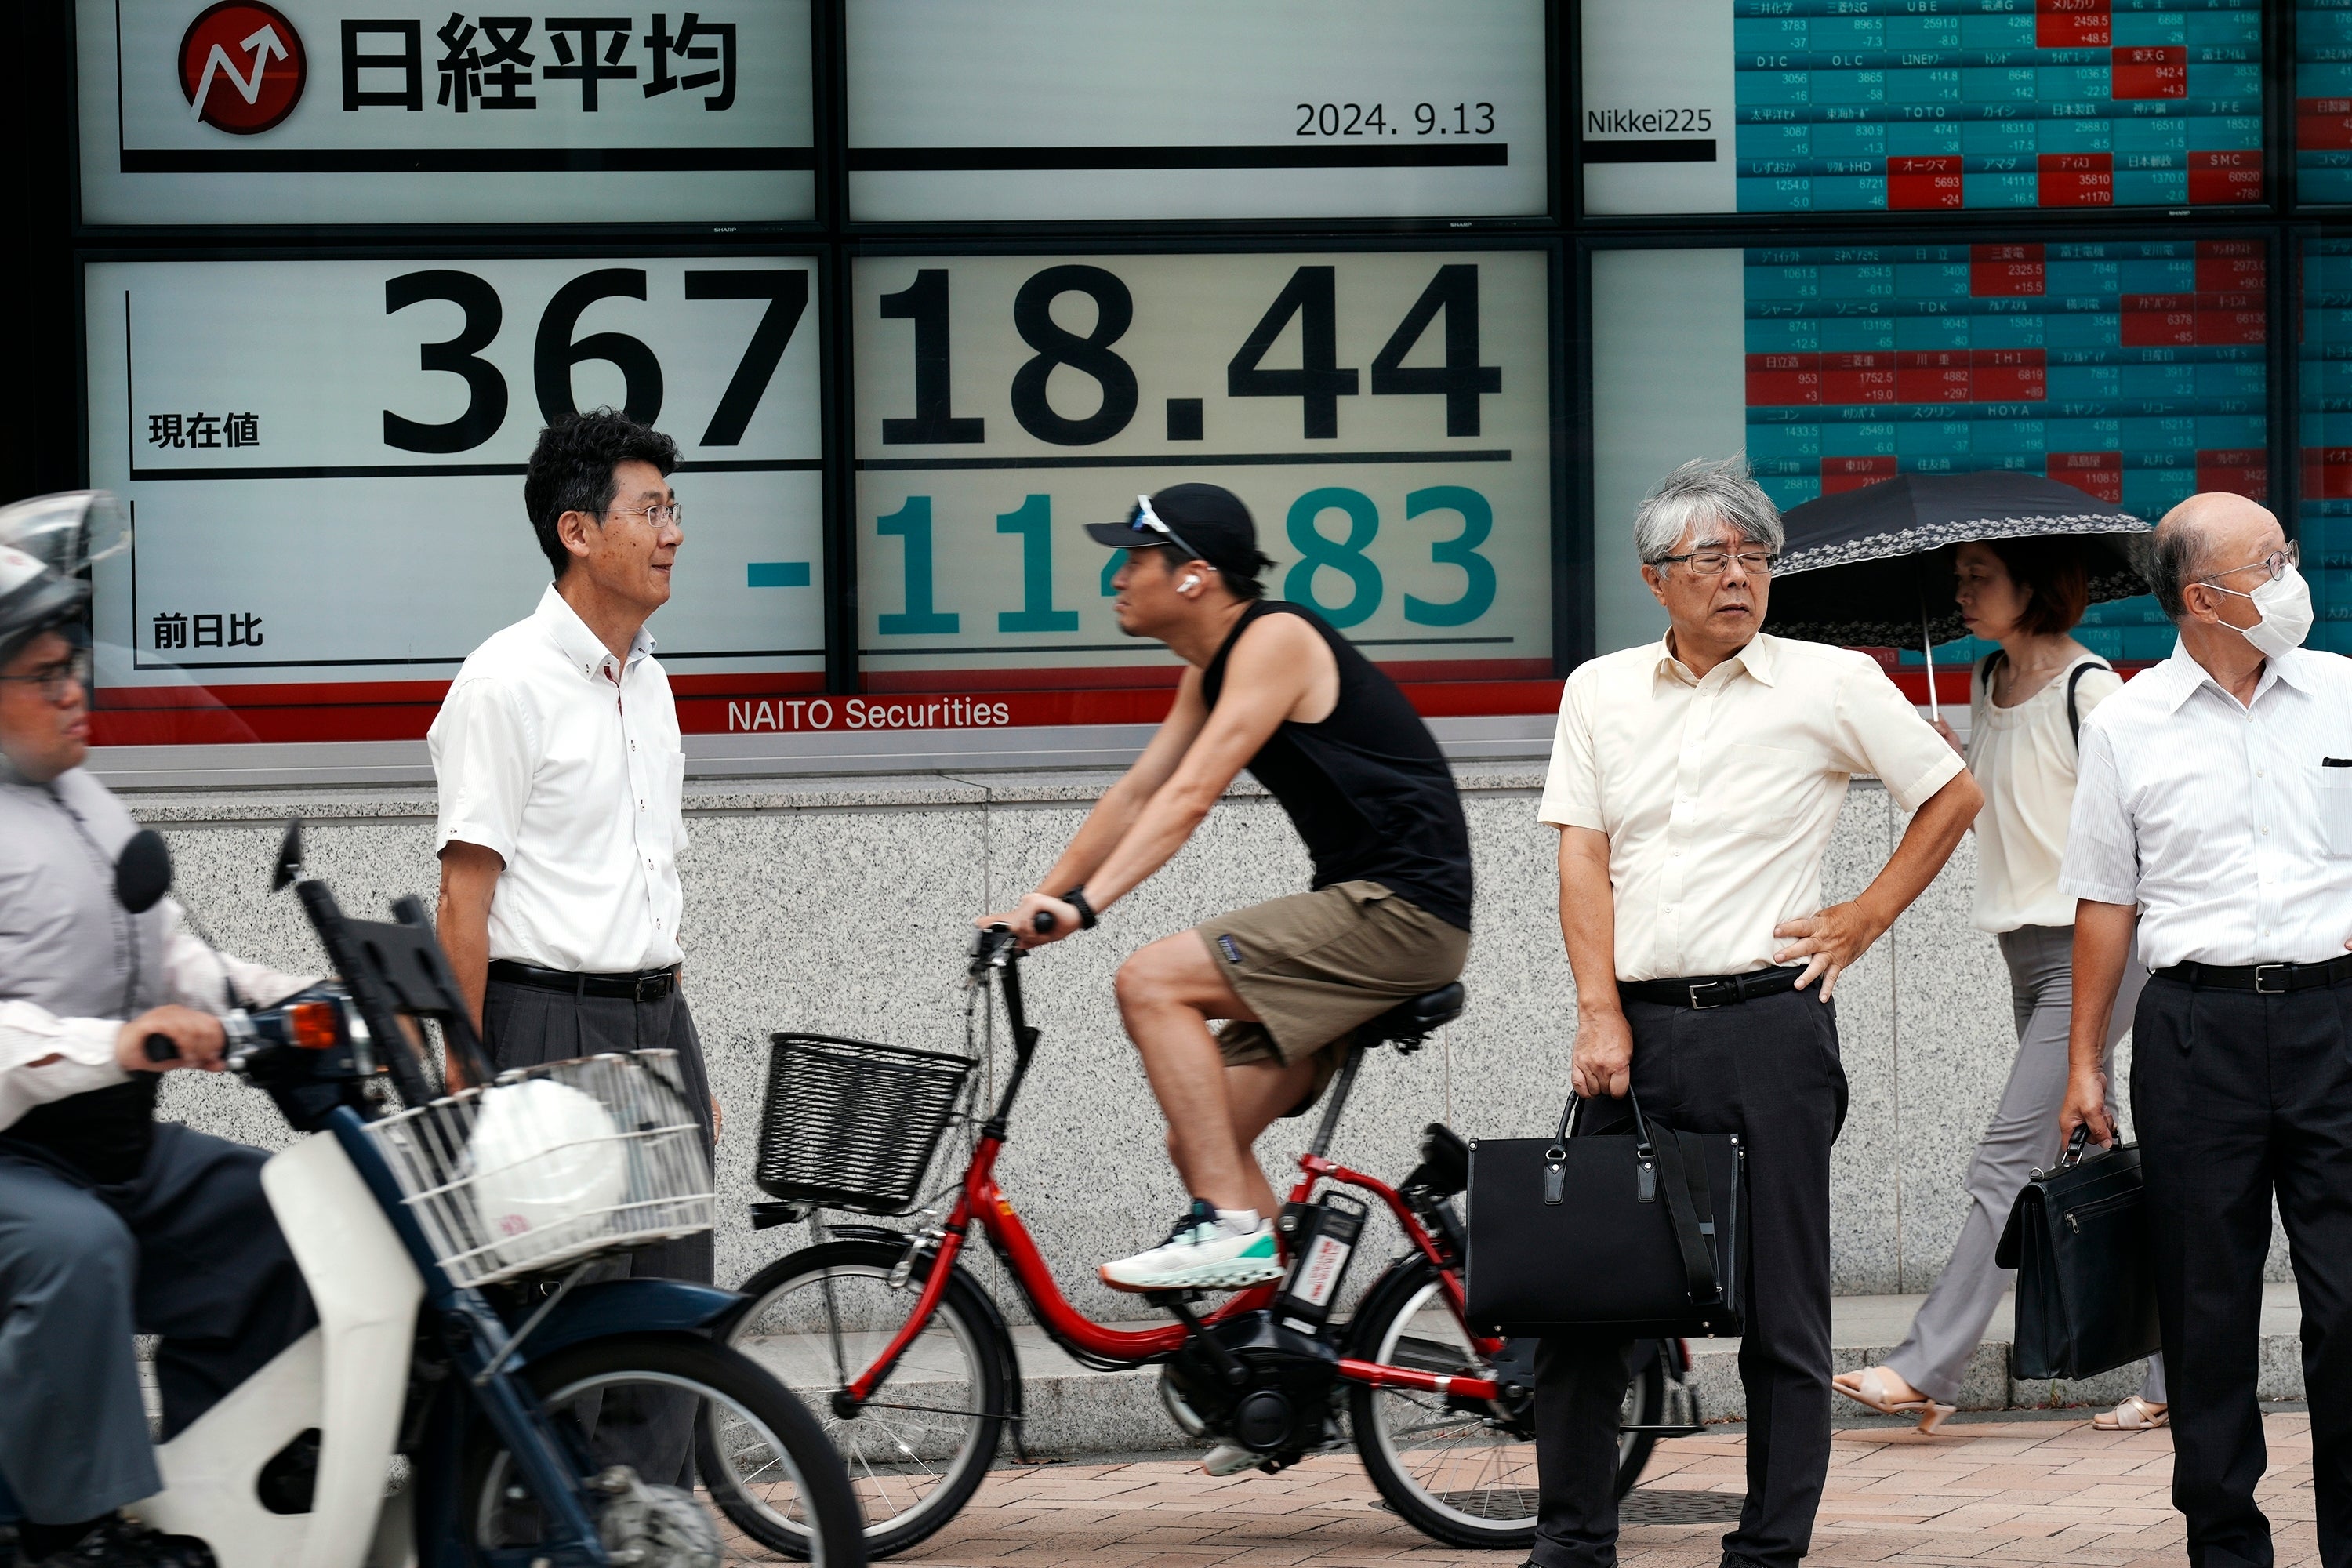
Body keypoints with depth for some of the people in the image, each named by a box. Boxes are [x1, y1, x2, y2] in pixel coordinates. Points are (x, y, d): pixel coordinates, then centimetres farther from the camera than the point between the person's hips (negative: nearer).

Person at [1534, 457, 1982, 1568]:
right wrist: (1600, 1014, -5)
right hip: (1636, 1026, 2)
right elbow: (1582, 853, 5)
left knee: (1782, 1309, -1)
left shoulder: (1833, 684, 2)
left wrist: (1865, 919, 4)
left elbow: (1953, 796, 11)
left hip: (1770, 1018, -2)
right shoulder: (1599, 692, 10)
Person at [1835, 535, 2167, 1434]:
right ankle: (2174, 1372, 14)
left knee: (2009, 1165, -11)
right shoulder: (1989, 687, 12)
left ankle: (1925, 1369, -15)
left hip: (2092, 950, -9)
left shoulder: (2086, 690, -12)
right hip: (2028, 949, 9)